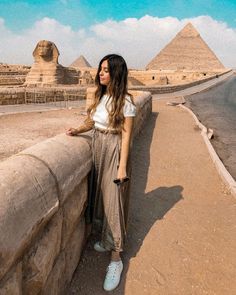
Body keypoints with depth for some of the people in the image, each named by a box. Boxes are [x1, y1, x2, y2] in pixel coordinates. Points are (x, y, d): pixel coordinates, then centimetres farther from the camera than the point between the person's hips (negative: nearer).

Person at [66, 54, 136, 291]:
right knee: (100, 194, 16)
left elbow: (126, 136, -16)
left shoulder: (125, 101, -15)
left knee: (113, 200, -2)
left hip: (114, 151, -7)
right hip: (97, 148, 7)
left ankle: (116, 258, 11)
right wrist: (77, 131, -2)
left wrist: (122, 166, -17)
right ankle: (107, 238, 38)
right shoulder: (100, 96, 6)